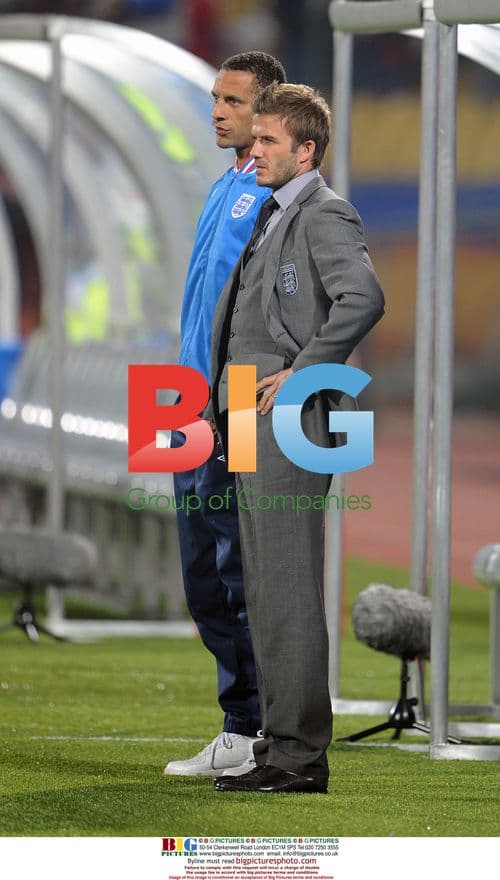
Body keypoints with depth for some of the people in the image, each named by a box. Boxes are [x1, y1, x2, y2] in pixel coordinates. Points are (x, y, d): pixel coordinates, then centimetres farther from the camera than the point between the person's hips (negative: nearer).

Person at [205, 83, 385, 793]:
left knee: (290, 592, -9)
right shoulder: (273, 216, 19)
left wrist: (298, 371, -21)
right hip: (255, 424, 10)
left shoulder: (325, 215, -11)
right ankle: (281, 737, 18)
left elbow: (364, 298, -27)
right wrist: (226, 389, 19)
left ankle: (299, 755, -8)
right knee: (265, 592, 13)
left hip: (290, 419, -10)